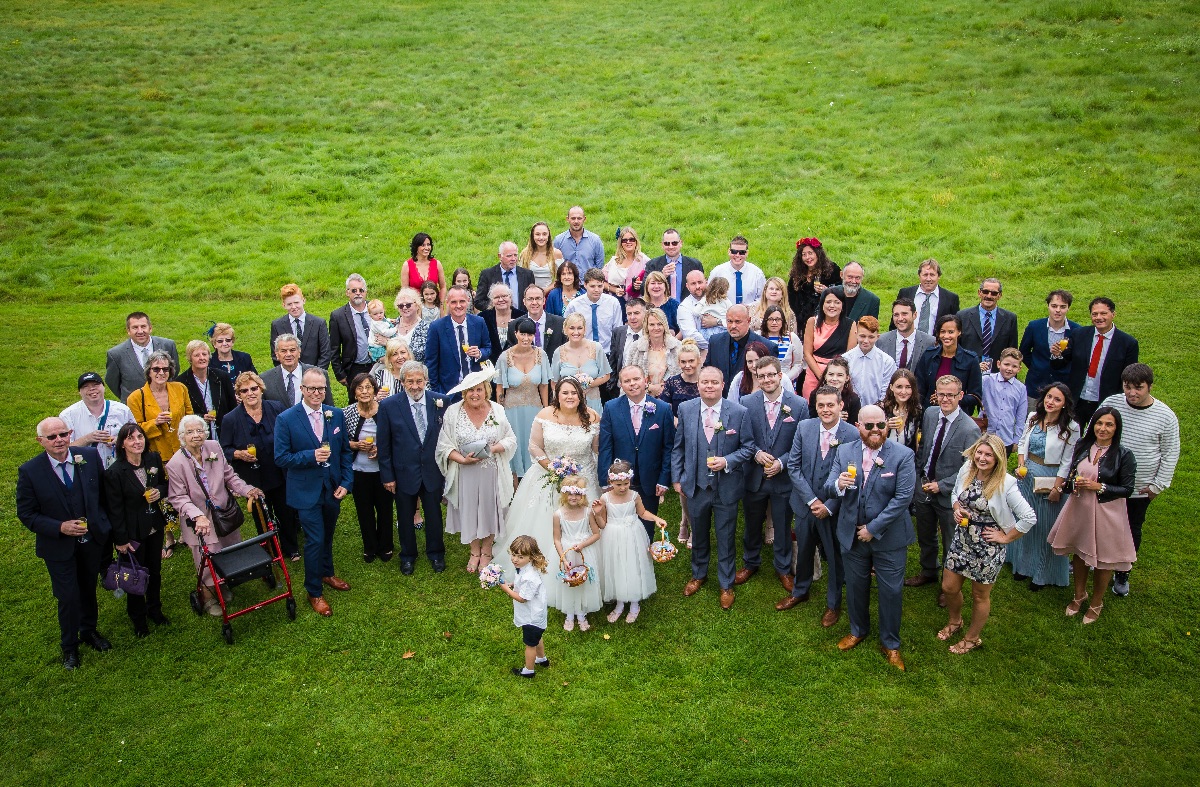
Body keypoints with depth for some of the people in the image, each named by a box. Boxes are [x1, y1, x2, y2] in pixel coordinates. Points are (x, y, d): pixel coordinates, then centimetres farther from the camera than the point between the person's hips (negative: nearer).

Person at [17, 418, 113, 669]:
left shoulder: (90, 456, -12)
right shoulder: (29, 471, -18)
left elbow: (104, 490, 2)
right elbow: (26, 514, -11)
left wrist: (105, 523, -3)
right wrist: (60, 527, -23)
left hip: (92, 539, 3)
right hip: (59, 545, -2)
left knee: (89, 588, 22)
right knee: (68, 597, 6)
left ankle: (89, 630, 47)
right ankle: (69, 646, 31)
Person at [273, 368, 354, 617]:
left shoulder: (336, 415, -2)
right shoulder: (286, 419, -13)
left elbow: (345, 451, 4)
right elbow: (281, 457, -13)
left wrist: (346, 482, -4)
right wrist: (311, 456, -27)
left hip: (333, 489, 4)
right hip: (307, 491, -4)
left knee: (327, 536, 21)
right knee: (315, 540, -1)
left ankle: (327, 573, 45)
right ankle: (314, 592, 17)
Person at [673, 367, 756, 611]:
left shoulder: (739, 412, -11)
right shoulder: (685, 409, -5)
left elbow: (748, 447, -4)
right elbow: (678, 447, 3)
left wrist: (727, 461, -20)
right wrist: (676, 478, 2)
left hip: (727, 487, -2)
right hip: (695, 485, 2)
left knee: (726, 538, 12)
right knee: (698, 534, 21)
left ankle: (726, 584, 32)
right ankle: (699, 574, 45)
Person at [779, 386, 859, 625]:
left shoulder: (853, 435, -17)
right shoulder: (804, 427, -8)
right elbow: (793, 466, -6)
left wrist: (829, 506, -17)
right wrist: (811, 500, -13)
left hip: (835, 508, -3)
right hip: (805, 504, 3)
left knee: (835, 556, 14)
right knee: (803, 550, 22)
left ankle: (833, 604, 36)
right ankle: (800, 591, 46)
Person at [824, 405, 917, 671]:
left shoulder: (902, 456, -13)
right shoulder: (844, 451, -3)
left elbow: (903, 497, -17)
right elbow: (828, 489, -6)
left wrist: (873, 528, -17)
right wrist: (838, 484, -31)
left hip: (889, 537, -3)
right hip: (852, 534, 3)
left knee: (891, 591, 8)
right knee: (855, 586, 18)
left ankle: (890, 644, 30)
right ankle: (858, 630, 43)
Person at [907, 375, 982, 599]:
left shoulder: (969, 429, -22)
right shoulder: (930, 414, -5)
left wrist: (941, 486, -19)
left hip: (949, 495, -5)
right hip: (924, 488, 5)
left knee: (950, 541, 15)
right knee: (925, 536, 24)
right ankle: (928, 572, 49)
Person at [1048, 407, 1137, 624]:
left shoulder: (1124, 455, -13)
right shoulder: (1082, 446, 0)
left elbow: (1127, 489, -10)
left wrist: (1099, 487, -20)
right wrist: (1074, 483, -10)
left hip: (1107, 512, -4)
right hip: (1079, 508, 4)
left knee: (1103, 559, 8)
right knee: (1079, 552, 18)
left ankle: (1096, 602, 31)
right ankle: (1079, 594, 40)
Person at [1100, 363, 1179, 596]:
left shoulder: (1165, 417, -12)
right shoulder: (1111, 403, -9)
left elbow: (1170, 454, -3)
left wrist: (1158, 484, -5)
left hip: (1140, 489, -1)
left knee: (1131, 532, 15)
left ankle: (1122, 575, 34)